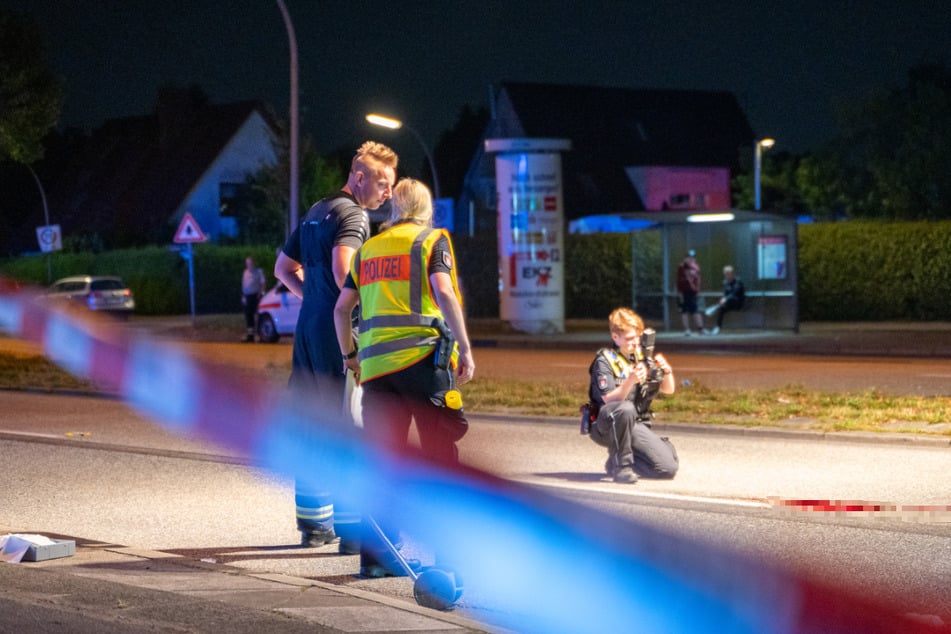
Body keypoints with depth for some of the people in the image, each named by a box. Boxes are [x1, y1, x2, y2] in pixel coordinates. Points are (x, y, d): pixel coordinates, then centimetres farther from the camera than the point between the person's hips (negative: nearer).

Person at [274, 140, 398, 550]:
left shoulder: (316, 212, 18)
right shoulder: (353, 215, -10)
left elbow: (284, 268, 24)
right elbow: (343, 273, -24)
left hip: (309, 327, 9)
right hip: (339, 332, -9)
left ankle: (314, 522, 17)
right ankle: (351, 529, -7)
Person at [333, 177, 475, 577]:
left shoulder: (369, 248, 18)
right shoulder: (432, 241, 4)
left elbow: (341, 308, 17)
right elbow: (444, 293, -12)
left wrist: (349, 355, 30)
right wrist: (465, 350, -11)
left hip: (375, 364, 4)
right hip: (423, 358, -4)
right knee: (439, 454, 4)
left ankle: (375, 554, 3)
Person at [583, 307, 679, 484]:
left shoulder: (643, 357, 7)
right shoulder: (605, 361, -9)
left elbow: (668, 390, 9)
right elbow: (610, 400, -20)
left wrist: (667, 371, -14)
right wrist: (630, 381, -38)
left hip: (636, 426, 6)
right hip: (606, 427, -6)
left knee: (669, 467, -11)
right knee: (626, 409, -41)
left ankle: (615, 463, 12)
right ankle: (621, 464, -23)